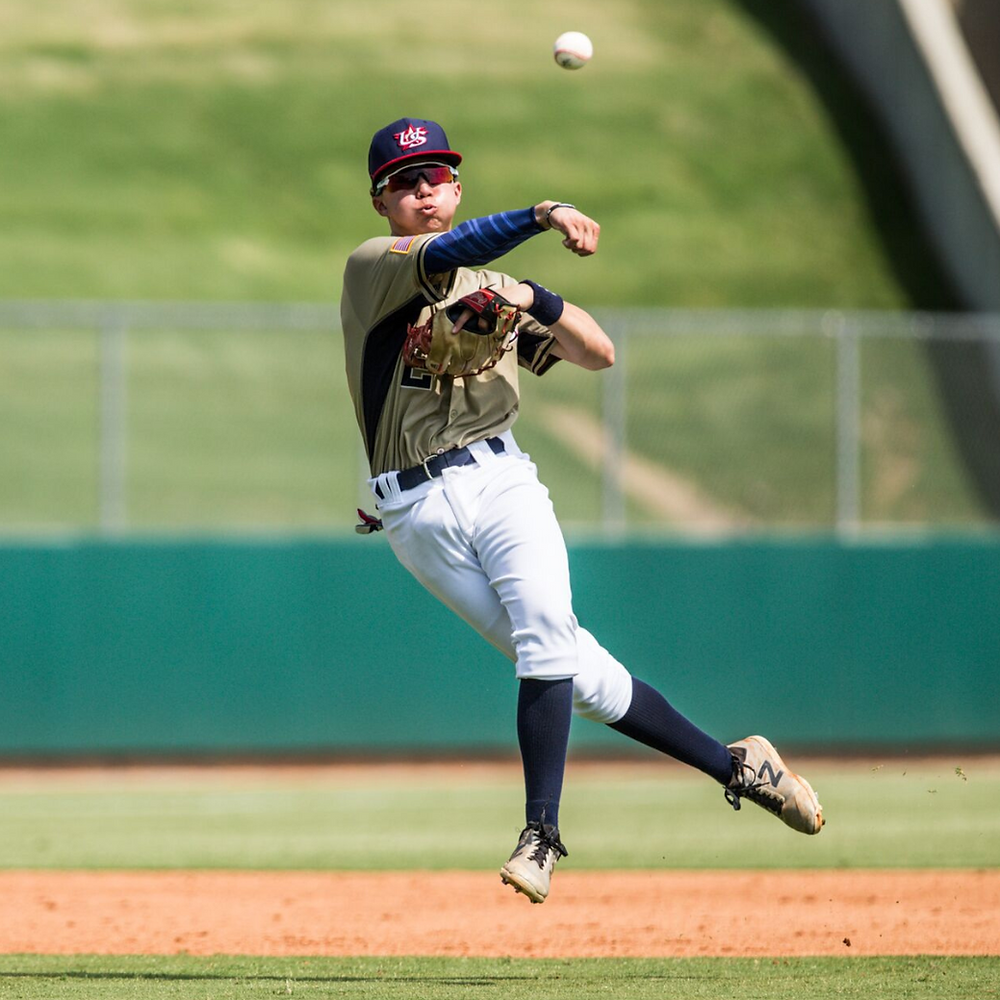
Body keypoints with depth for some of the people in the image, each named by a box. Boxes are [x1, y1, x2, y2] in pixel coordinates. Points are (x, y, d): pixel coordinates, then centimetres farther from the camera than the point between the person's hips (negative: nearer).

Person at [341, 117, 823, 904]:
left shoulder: (494, 287, 19)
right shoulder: (372, 266, 4)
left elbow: (598, 353, 12)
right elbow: (447, 253, -18)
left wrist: (534, 299, -7)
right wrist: (546, 215, -32)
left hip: (499, 479, 3)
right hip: (417, 510, -3)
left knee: (546, 635, -24)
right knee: (577, 671, -7)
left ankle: (541, 833, -23)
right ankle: (735, 766, 2)